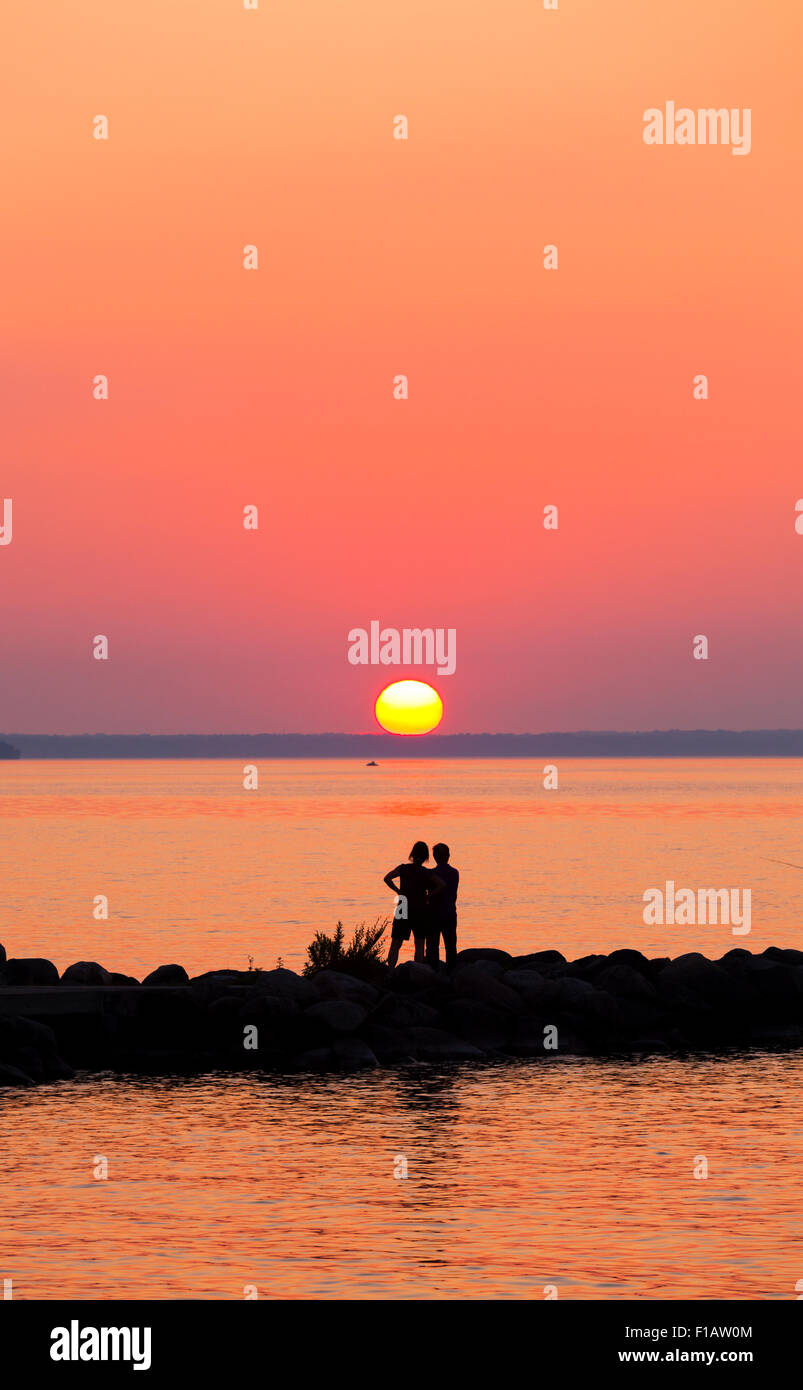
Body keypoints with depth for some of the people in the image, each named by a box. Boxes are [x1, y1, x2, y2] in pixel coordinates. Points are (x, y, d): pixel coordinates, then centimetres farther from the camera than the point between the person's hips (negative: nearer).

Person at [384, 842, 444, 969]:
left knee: (395, 945, 6)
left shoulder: (403, 868, -1)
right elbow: (441, 885, -14)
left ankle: (390, 970, -3)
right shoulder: (427, 873, -3)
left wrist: (398, 891, -2)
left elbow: (387, 878, -14)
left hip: (403, 910, 0)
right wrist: (428, 896, -4)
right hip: (421, 910, 0)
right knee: (420, 945, 6)